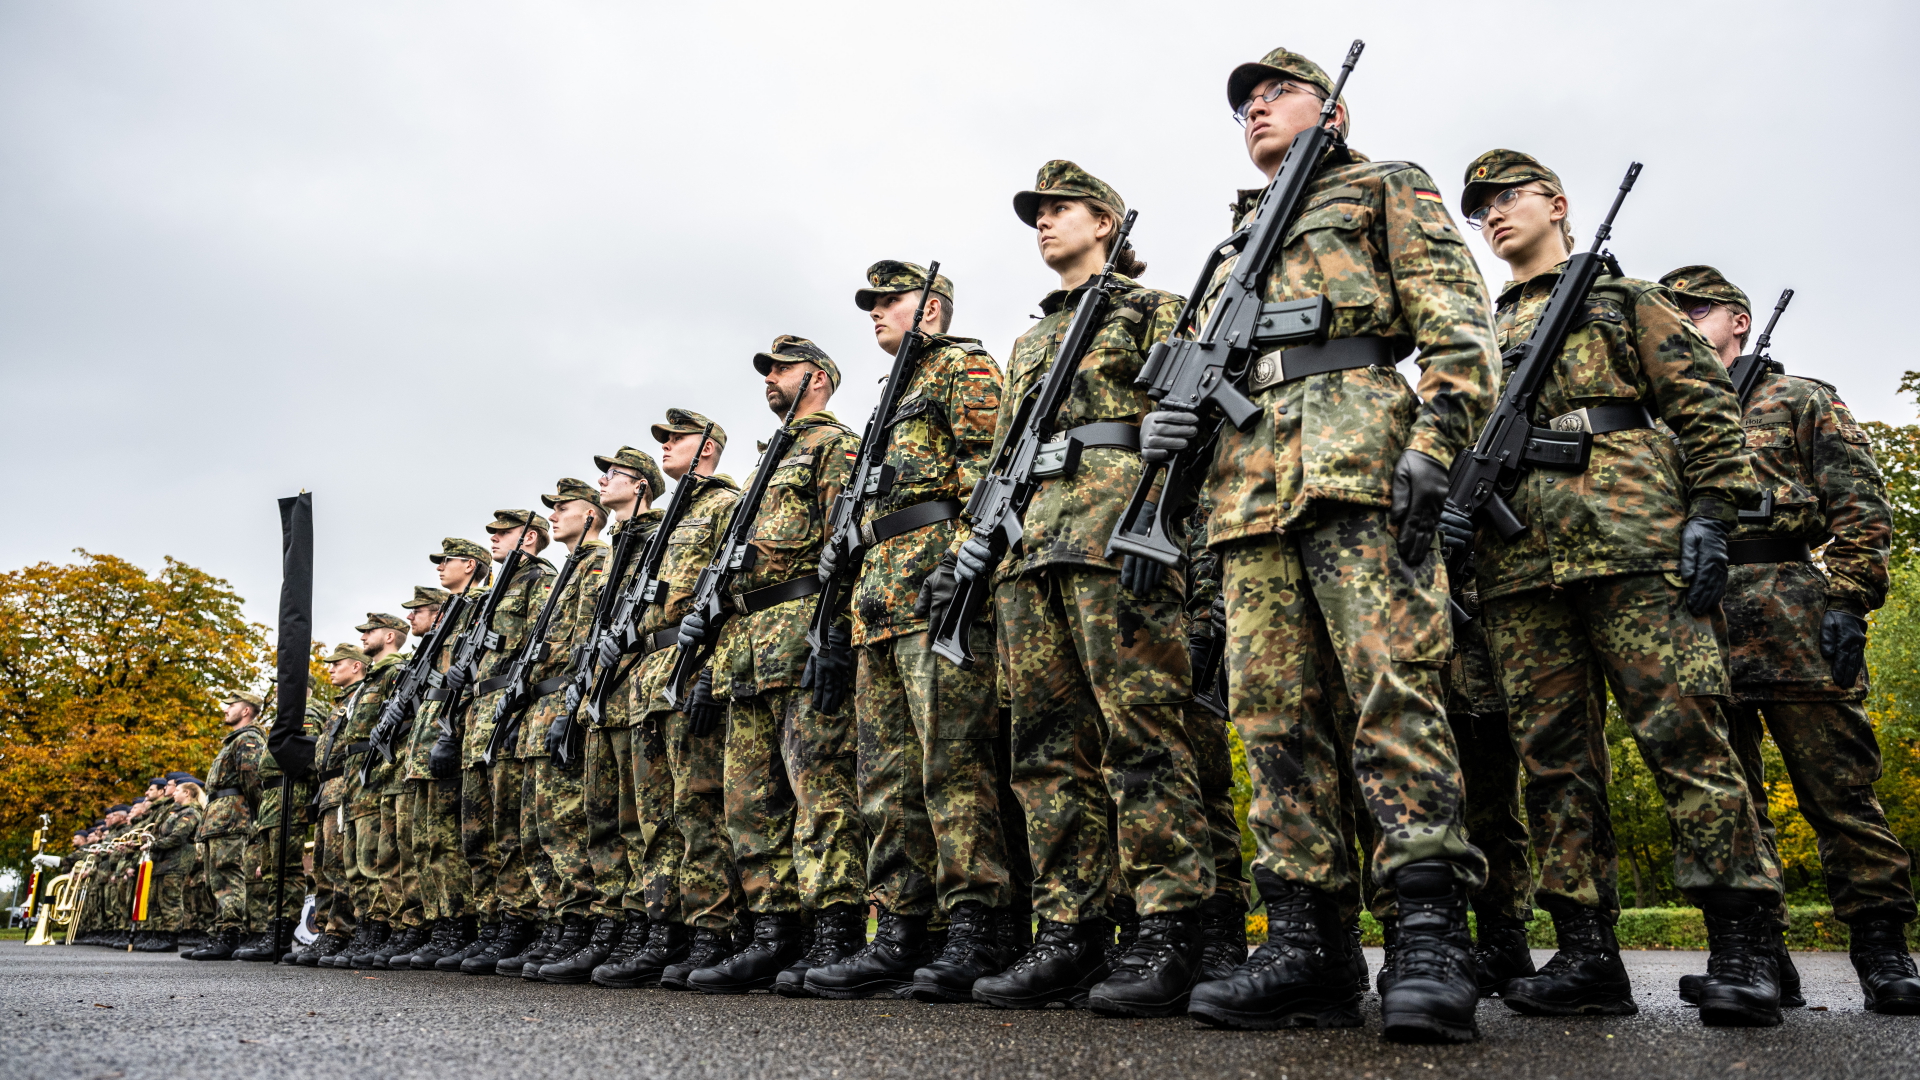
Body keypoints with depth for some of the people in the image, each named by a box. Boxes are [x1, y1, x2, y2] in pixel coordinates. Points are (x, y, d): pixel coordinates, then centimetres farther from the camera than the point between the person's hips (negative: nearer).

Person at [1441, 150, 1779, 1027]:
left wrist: (1710, 512, -5)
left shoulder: (1625, 297, 18)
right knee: (1550, 748, 0)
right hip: (1517, 561, 4)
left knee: (1682, 728, -10)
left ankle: (1742, 952, -5)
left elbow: (1703, 403, 8)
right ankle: (1588, 953, 3)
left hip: (1631, 536, -4)